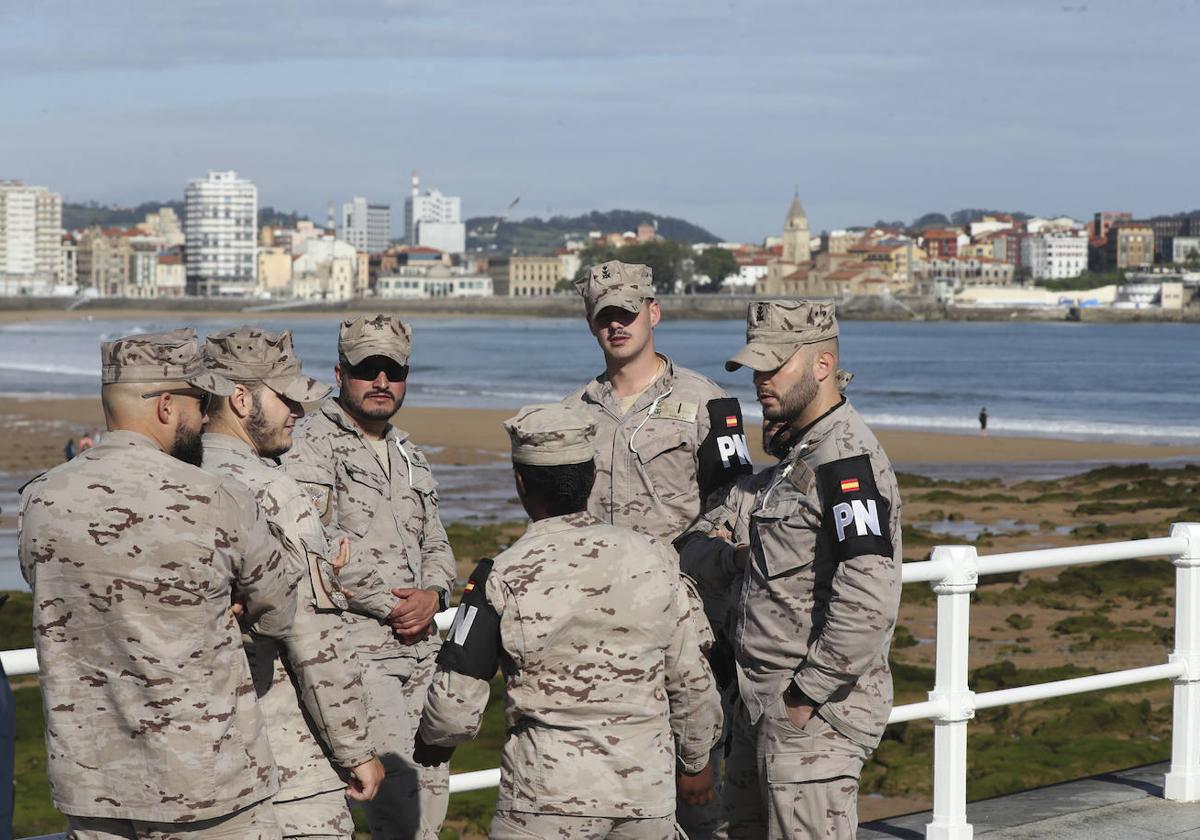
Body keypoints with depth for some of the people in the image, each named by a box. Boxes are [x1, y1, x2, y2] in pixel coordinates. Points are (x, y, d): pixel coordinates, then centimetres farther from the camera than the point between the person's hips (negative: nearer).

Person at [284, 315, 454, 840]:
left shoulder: (410, 457, 21)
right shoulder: (312, 443, -4)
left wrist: (431, 595, 0)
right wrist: (392, 605, -11)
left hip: (420, 648, 8)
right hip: (353, 643, -8)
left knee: (432, 786, 7)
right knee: (397, 781, -18)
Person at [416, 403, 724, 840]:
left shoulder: (502, 578, -8)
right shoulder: (654, 560, 2)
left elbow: (456, 709, -6)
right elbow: (693, 684, 10)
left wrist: (429, 740, 17)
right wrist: (697, 760, 27)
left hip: (548, 800, -3)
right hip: (649, 795, 4)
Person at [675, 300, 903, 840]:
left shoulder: (847, 459, -17)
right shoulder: (793, 456, 15)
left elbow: (869, 602, -29)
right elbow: (693, 552, 17)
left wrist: (807, 694, -21)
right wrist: (730, 553, -5)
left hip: (814, 714, -10)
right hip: (761, 704, 10)